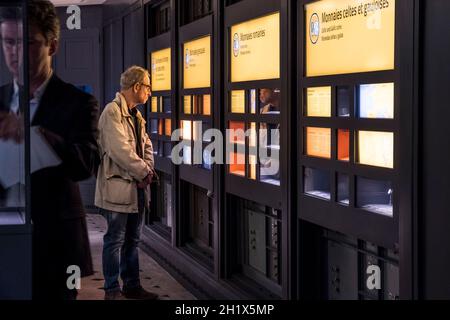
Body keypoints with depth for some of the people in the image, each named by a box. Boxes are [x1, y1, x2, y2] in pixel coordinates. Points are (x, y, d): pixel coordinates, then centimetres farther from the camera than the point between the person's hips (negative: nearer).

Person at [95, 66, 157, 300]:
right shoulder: (113, 111, -14)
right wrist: (144, 172, -14)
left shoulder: (136, 115, 15)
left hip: (137, 187, 9)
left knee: (132, 240, 15)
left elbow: (146, 145, 16)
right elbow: (120, 150, -21)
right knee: (115, 240, -1)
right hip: (119, 187, -9)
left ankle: (132, 286, 24)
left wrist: (147, 168, -3)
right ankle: (112, 291, 7)